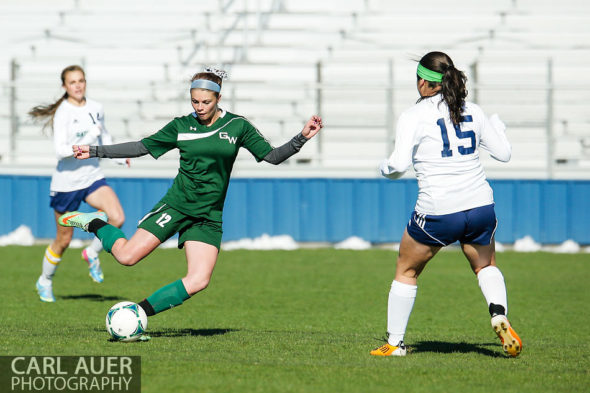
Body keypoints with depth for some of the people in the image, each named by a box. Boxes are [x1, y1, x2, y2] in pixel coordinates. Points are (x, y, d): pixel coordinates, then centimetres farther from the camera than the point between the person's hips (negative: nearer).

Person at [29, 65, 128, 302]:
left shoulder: (96, 108, 3)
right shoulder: (62, 113, -14)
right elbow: (60, 150, -24)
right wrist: (87, 141, -31)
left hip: (93, 178, 4)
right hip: (66, 181, -4)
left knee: (117, 218, -20)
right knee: (63, 240, 6)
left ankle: (92, 253, 6)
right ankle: (45, 281, 30)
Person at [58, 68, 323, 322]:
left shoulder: (237, 126, 2)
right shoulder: (181, 126, 2)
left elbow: (273, 156, 4)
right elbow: (141, 147, 8)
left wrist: (302, 138, -11)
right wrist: (95, 152, 5)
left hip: (209, 216, 1)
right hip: (176, 205, -1)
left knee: (199, 281, -15)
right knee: (127, 256, -13)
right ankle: (94, 224, 17)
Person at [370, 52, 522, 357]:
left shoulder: (413, 117, -6)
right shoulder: (472, 112, 7)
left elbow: (398, 165, -14)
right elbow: (503, 153, 14)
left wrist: (384, 168, 9)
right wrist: (498, 126, 34)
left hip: (437, 212, -4)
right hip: (480, 205, 4)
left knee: (407, 271, 18)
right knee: (486, 266, 27)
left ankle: (395, 343, 20)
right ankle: (499, 315, -1)